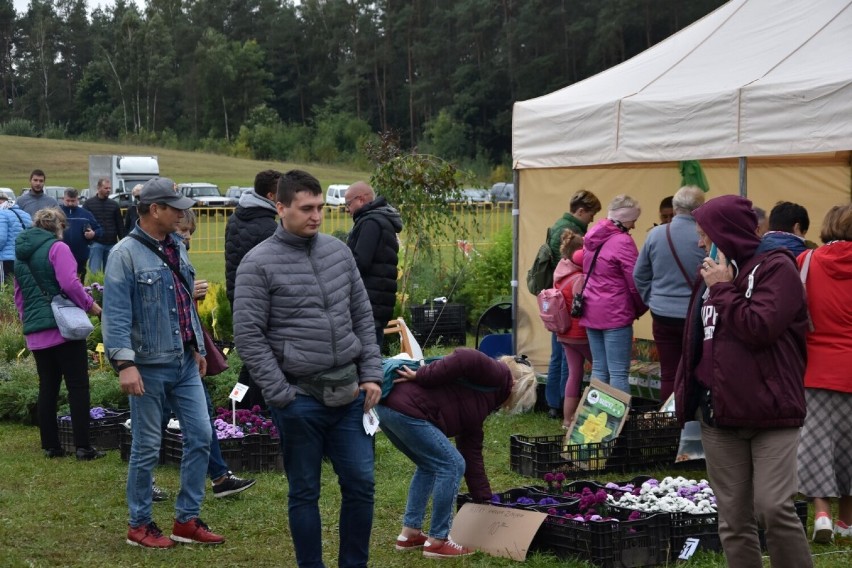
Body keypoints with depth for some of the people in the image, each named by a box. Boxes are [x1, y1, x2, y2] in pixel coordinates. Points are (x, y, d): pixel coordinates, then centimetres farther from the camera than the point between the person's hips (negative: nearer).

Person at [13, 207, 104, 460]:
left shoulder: (21, 253, 15)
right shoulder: (57, 248, -8)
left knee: (47, 388, 11)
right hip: (64, 327, -7)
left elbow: (19, 294, 21)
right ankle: (83, 447, -3)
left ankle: (50, 446, 14)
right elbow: (70, 284, -17)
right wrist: (89, 304, -4)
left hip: (36, 333, 7)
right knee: (78, 387, -2)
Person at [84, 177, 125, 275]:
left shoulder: (114, 205, 12)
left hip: (111, 244, 3)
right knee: (94, 271, -8)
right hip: (96, 242, -3)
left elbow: (120, 225, 12)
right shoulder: (89, 204, 4)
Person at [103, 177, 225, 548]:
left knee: (200, 436, 6)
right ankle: (139, 525, 17)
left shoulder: (176, 247, 10)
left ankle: (187, 520, 17)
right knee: (147, 448, 2)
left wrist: (198, 347, 20)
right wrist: (125, 363, -23)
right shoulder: (126, 254, -13)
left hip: (185, 364, 7)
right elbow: (116, 314, -17)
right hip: (149, 367, -7)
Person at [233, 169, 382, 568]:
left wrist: (372, 374, 5)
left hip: (349, 391, 5)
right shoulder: (258, 263, -8)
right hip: (300, 397, -5)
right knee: (305, 492, 6)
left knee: (361, 484, 6)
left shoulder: (338, 251, 8)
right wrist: (282, 395, -12)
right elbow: (248, 335, -10)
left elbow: (363, 317, 13)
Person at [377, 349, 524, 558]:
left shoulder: (478, 408, 31)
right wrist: (421, 377, -13)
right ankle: (437, 542, 8)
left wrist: (484, 501, 35)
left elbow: (472, 456, 33)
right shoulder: (498, 375, 5)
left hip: (387, 407, 10)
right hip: (406, 409, -10)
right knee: (452, 465, 0)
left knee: (429, 466, 25)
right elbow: (465, 358, -15)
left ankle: (410, 534, 26)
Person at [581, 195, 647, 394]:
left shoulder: (592, 237, 11)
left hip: (591, 312, 8)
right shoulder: (623, 241, -14)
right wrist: (641, 308, 3)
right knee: (619, 373, -6)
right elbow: (635, 282, -14)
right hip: (615, 314, -8)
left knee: (598, 369, 12)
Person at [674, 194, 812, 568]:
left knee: (773, 507, -15)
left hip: (771, 413, -7)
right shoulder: (715, 274, 16)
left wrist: (724, 290, -11)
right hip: (719, 413, 7)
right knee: (733, 519, 7)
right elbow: (695, 343, 21)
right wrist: (686, 394, 15)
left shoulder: (775, 268, -7)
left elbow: (759, 328, -21)